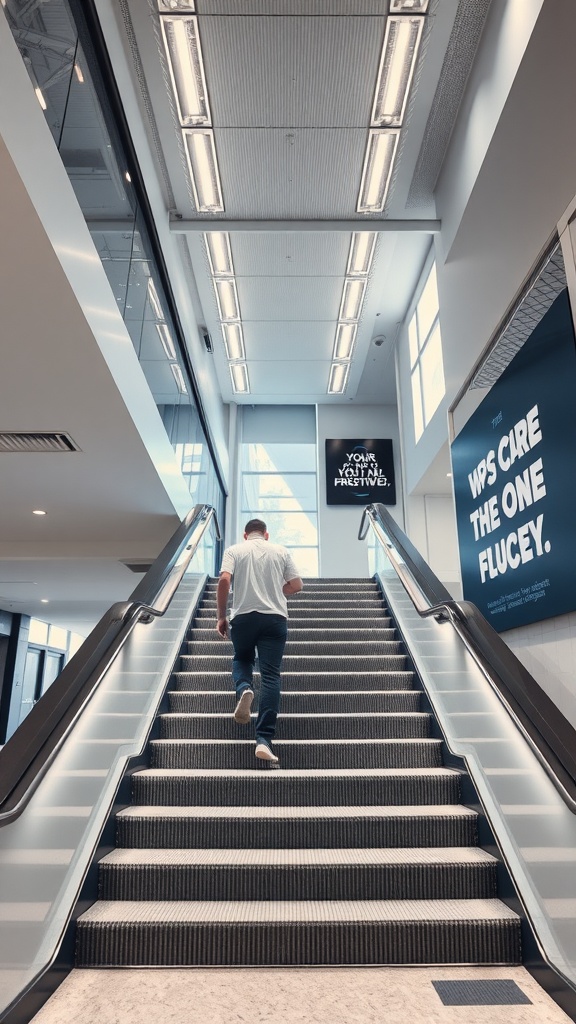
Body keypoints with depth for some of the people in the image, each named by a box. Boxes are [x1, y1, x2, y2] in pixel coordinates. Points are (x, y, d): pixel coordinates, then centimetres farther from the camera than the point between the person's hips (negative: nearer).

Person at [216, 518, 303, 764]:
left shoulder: (234, 550, 9)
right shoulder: (280, 551, 13)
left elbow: (224, 580, -7)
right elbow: (296, 585, 12)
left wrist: (221, 616, 1)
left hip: (243, 616, 0)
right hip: (275, 617, 0)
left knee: (242, 659, 25)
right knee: (270, 675, -2)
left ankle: (244, 689, -7)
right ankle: (264, 739, -11)